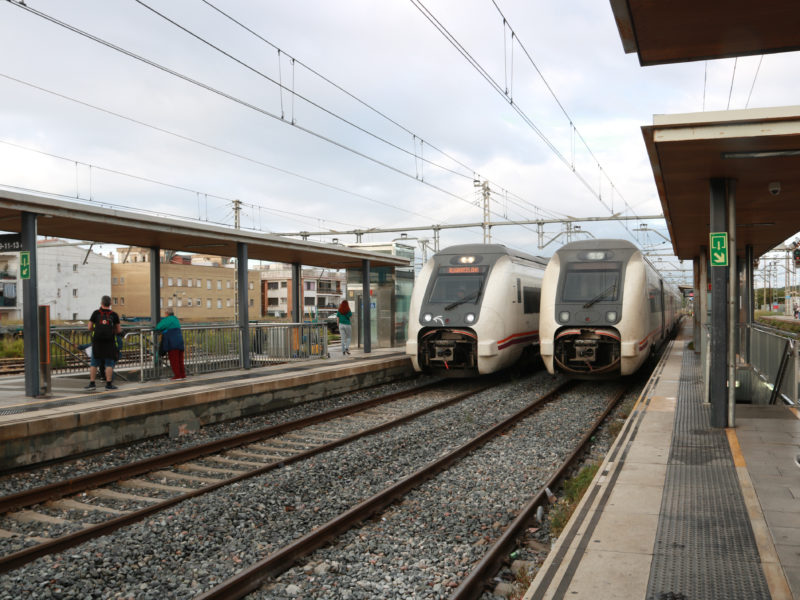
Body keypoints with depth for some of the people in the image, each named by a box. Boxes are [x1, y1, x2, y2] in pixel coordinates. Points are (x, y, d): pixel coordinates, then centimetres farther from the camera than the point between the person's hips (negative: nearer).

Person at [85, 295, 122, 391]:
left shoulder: (96, 313, 5)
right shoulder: (114, 315, 4)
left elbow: (90, 327, 8)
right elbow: (119, 330, 8)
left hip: (97, 341, 1)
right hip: (110, 341, -1)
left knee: (94, 363, 10)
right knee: (109, 363, 3)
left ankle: (92, 383, 9)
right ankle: (109, 384, 2)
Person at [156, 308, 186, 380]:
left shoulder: (167, 319, -8)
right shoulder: (175, 319, 18)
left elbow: (158, 327, -12)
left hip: (172, 343, -8)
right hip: (179, 341, 8)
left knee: (173, 359, -2)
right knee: (180, 360, 11)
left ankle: (177, 375, -2)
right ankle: (183, 375, 13)